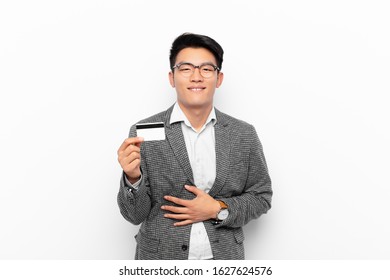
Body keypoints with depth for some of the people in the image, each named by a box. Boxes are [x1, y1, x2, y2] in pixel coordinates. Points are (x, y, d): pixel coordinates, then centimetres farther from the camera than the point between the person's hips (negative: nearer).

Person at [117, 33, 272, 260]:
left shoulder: (244, 135, -5)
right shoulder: (144, 132, -10)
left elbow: (261, 196, 2)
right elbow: (135, 214, -8)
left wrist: (218, 210, -13)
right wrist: (133, 178, -27)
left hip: (223, 258, 1)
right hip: (161, 259, -1)